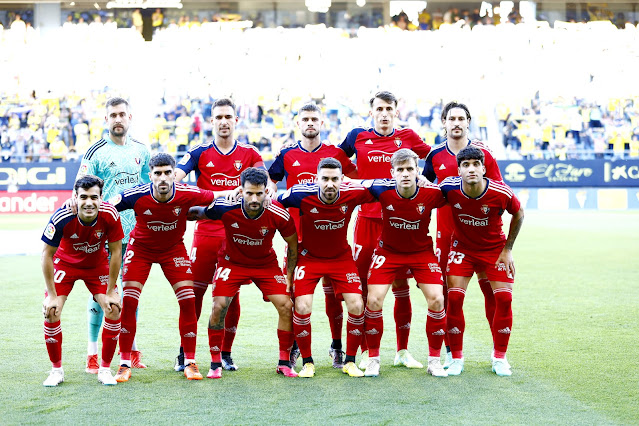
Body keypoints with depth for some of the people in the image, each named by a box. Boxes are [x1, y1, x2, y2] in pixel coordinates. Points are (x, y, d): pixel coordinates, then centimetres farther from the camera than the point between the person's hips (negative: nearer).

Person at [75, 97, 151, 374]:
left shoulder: (140, 150, 10)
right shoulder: (97, 151, -4)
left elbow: (149, 185, 21)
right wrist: (78, 198, -32)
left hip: (135, 230, 4)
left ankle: (131, 349, 21)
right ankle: (92, 353, 5)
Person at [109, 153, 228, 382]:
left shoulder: (187, 194, -26)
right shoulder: (137, 196, -28)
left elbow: (218, 197, -11)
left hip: (174, 248, 1)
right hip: (140, 248, -1)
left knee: (188, 300, -8)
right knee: (128, 301, -10)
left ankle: (190, 362, 5)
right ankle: (125, 364, 3)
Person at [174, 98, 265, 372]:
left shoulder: (249, 154, 7)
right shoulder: (200, 153, 4)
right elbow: (175, 176, -8)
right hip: (205, 232, -1)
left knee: (231, 296, 5)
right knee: (194, 292, -1)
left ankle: (226, 353, 17)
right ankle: (184, 353, 9)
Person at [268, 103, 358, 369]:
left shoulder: (334, 154, 5)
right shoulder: (287, 155, 8)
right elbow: (270, 183, 15)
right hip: (297, 234, 1)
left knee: (332, 289, 2)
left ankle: (337, 347, 13)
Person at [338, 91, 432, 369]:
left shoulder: (407, 138, 8)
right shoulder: (357, 137, 8)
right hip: (367, 218, 0)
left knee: (402, 288, 5)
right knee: (362, 287, -1)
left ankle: (403, 351, 15)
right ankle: (366, 352, 8)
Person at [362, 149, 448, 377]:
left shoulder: (432, 193, -23)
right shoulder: (381, 189, -22)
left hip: (422, 251, 0)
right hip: (388, 250, 0)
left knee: (436, 300, -12)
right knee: (374, 300, -11)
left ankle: (434, 360, 6)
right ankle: (373, 359, 8)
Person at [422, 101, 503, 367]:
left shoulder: (483, 153, 1)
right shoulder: (435, 155, 6)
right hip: (447, 232, 1)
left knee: (491, 289, -3)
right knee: (447, 292, 2)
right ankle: (452, 351, 12)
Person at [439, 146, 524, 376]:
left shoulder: (501, 193, -25)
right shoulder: (449, 187, -23)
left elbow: (518, 214, -4)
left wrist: (507, 249, -2)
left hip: (495, 248, 0)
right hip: (462, 247, 0)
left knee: (504, 297, -10)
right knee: (454, 297, -12)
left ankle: (500, 357, 8)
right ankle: (456, 358, 3)